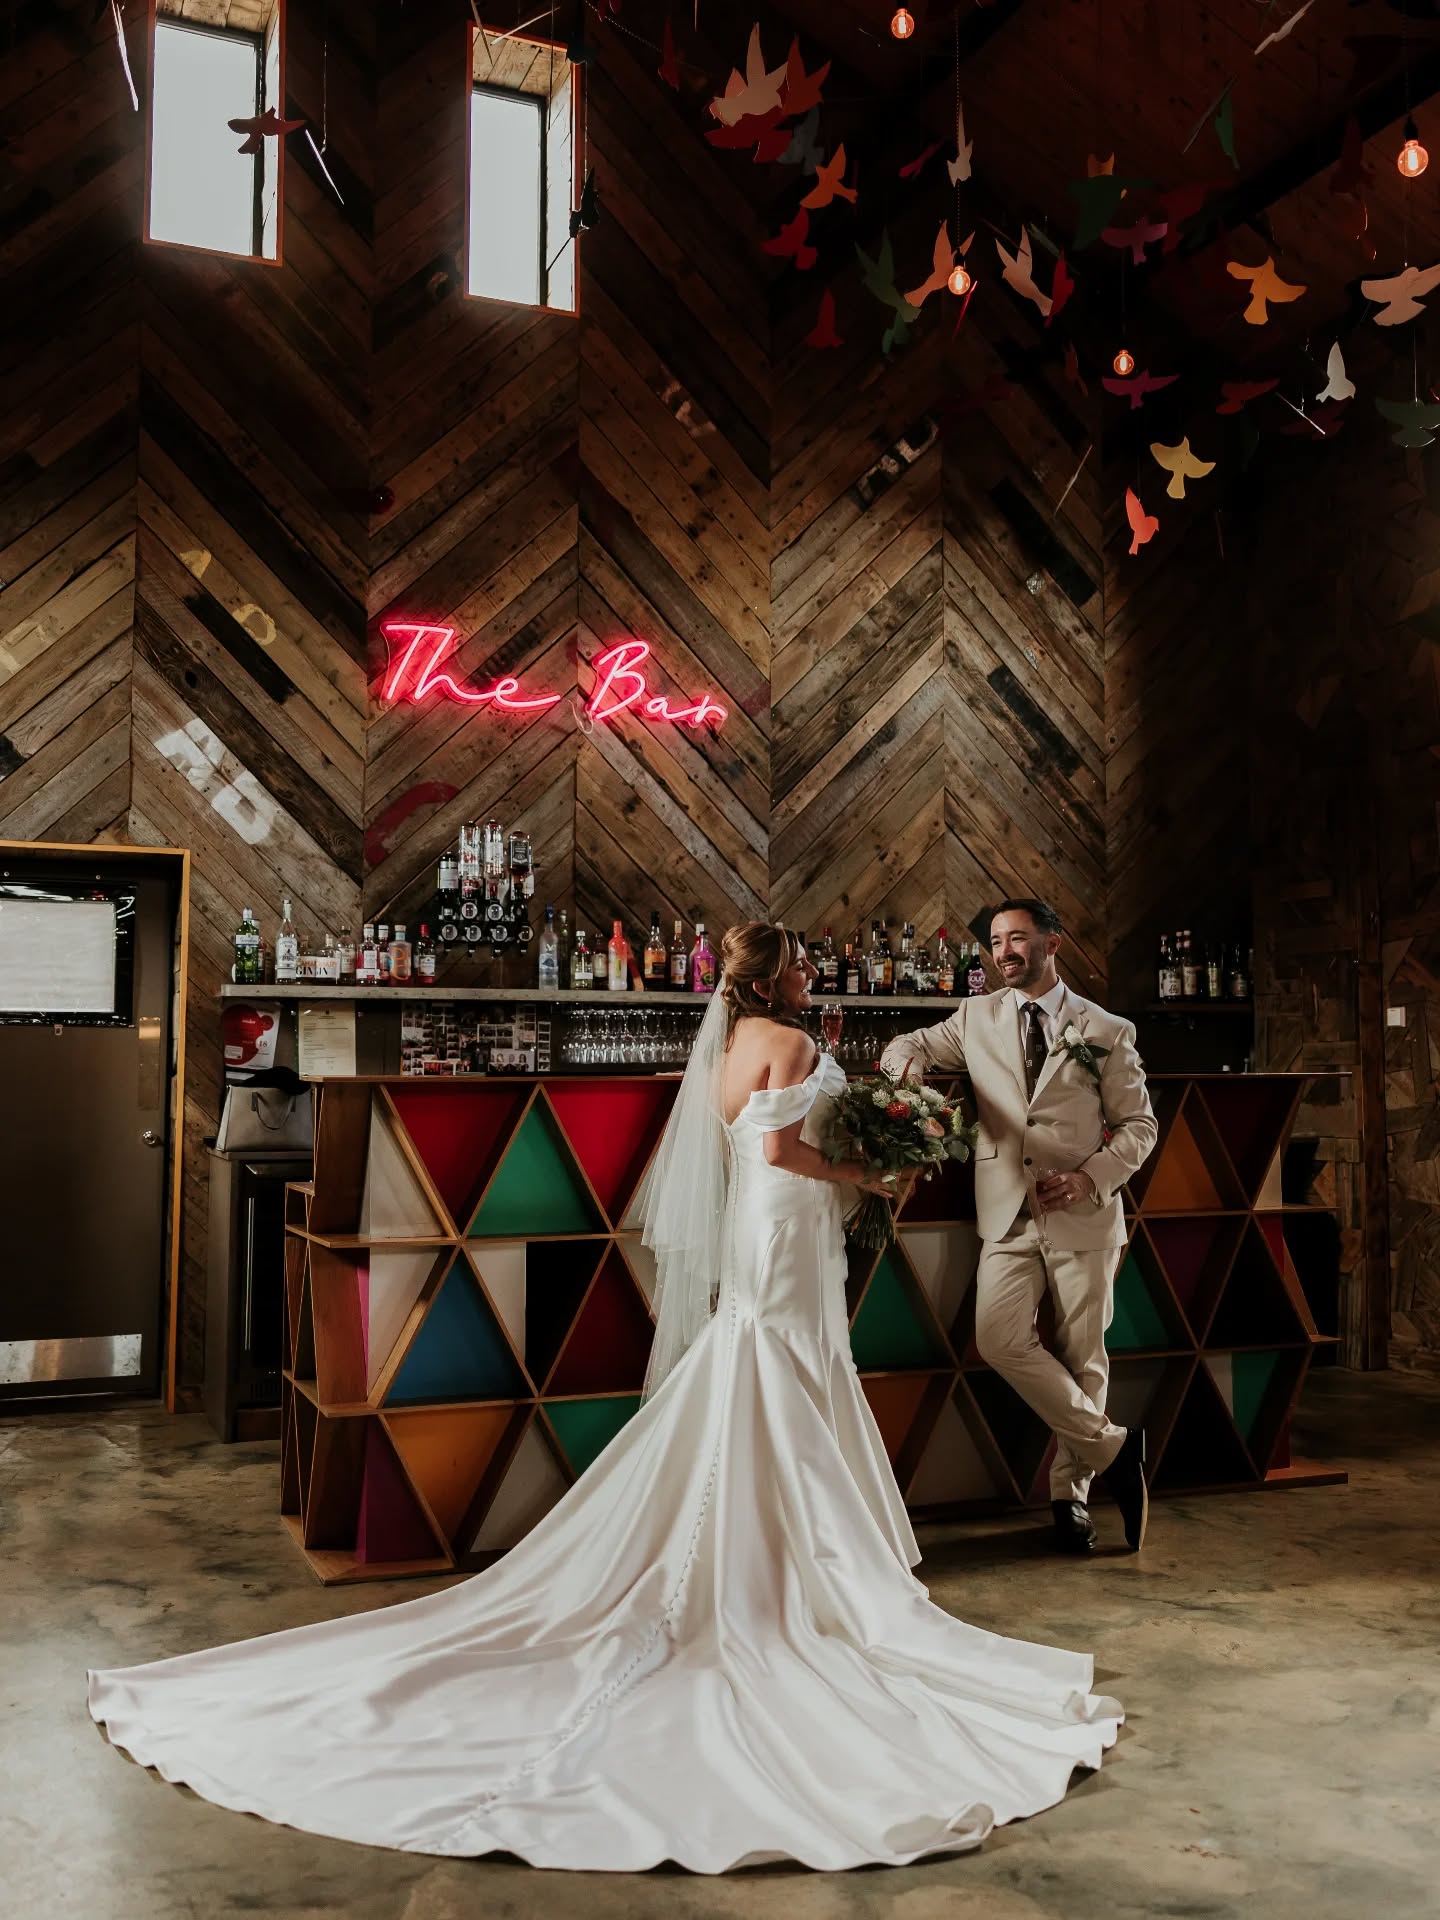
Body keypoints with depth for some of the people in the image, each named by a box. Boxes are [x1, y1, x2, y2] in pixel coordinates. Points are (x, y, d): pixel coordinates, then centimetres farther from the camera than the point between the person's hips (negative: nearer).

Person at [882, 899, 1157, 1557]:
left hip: (1083, 1216, -1)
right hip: (1008, 1214, 2)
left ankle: (1070, 1493, 20)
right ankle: (1111, 1447, 0)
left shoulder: (1107, 1031, 5)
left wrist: (1090, 1177, -10)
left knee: (1081, 1357, 3)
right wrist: (912, 1070, -3)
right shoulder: (976, 1018, 11)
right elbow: (905, 1048, 23)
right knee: (1000, 1339, -16)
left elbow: (1139, 1123, 7)